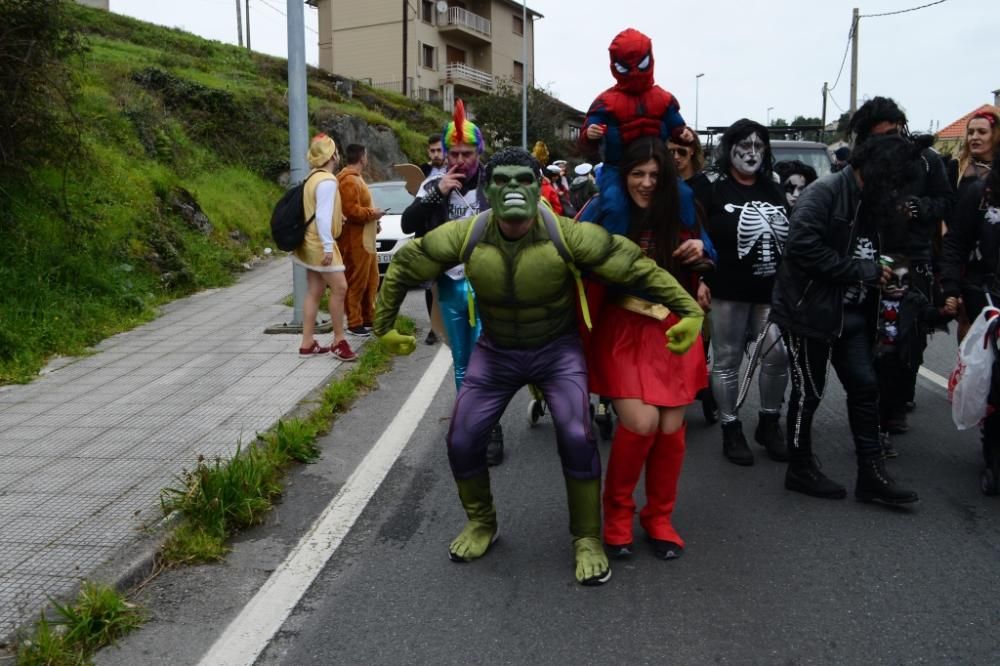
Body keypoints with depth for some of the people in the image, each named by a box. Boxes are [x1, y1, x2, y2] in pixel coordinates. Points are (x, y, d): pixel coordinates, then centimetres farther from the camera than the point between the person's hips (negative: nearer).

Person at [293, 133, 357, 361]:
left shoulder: (313, 177, 13)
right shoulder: (327, 180, -17)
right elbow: (323, 216, -23)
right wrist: (328, 246, -24)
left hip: (312, 242, 10)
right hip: (320, 243, -10)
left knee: (314, 292, 9)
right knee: (339, 287, -8)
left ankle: (307, 344, 11)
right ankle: (339, 341, -3)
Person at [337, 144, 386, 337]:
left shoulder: (356, 178, 18)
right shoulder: (349, 180, -17)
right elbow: (352, 211, -25)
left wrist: (372, 218, 12)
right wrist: (373, 213, -13)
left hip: (366, 239, 11)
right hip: (355, 241, -11)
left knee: (371, 281, 16)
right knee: (356, 283, -5)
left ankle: (368, 318, 26)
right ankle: (354, 323, 1)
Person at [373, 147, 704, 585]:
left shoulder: (566, 235, -24)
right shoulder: (466, 236, -18)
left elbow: (636, 266, -20)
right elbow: (404, 265, -4)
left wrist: (689, 310, -25)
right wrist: (384, 325, 3)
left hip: (557, 349, -2)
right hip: (495, 352, 3)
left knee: (576, 438, -19)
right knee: (462, 442, -1)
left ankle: (588, 539, 5)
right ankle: (481, 523, 29)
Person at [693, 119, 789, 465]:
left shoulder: (774, 191, 15)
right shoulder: (712, 190, -1)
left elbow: (791, 238, 21)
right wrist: (700, 281, -14)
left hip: (771, 290, 4)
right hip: (728, 291, -4)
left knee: (778, 354, -3)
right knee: (727, 360, 3)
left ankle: (769, 424, 17)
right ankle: (731, 431, 15)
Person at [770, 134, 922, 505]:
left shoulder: (869, 202, 10)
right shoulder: (823, 193, -17)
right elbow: (803, 248, -28)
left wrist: (880, 272, 0)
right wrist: (865, 271, -21)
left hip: (850, 313, 9)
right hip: (810, 310, -8)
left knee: (865, 387, 8)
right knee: (808, 392, 4)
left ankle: (872, 475, 17)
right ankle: (800, 469, 21)